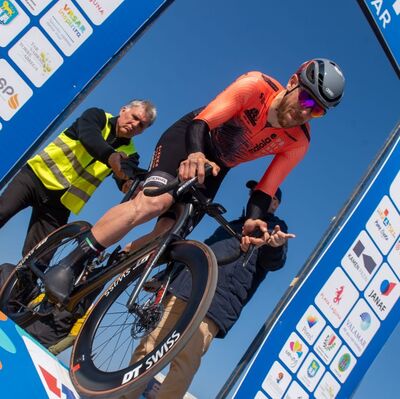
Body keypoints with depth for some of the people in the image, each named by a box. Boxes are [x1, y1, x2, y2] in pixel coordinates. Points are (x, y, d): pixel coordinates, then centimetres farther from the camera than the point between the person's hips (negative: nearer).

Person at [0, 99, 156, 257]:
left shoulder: (129, 153, 4)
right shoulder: (98, 116, -3)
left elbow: (127, 183, -14)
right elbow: (89, 137, -26)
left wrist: (131, 184, -40)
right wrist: (110, 156, -47)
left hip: (60, 203, 2)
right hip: (36, 176, -2)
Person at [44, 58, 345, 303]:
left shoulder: (298, 144, -13)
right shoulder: (256, 86, -25)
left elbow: (264, 191, -13)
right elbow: (201, 122, -30)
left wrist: (253, 221, -33)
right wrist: (196, 154, -50)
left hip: (216, 166, 5)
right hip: (187, 139, -5)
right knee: (155, 201, -30)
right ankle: (69, 266, -27)